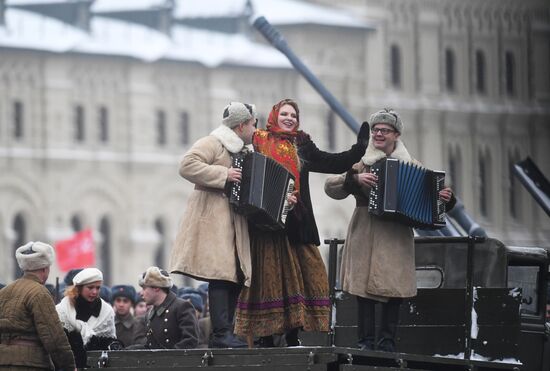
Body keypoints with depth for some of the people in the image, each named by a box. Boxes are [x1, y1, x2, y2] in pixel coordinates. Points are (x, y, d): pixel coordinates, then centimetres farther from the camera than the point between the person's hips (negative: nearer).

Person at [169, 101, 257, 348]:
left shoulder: (243, 151, 25)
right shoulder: (212, 144, -4)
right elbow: (187, 166, -18)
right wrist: (223, 175, -20)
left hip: (235, 224, 9)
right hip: (213, 220, -9)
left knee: (236, 276, 3)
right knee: (221, 275, -16)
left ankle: (221, 334, 7)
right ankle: (222, 333, -20)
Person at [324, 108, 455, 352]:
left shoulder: (410, 165, 10)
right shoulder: (361, 162, 7)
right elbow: (330, 187, 1)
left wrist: (445, 199, -9)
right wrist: (354, 178, -15)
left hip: (397, 237, 1)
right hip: (365, 234, -1)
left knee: (393, 286, -4)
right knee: (365, 286, -5)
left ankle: (388, 342, 2)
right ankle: (366, 342, -2)